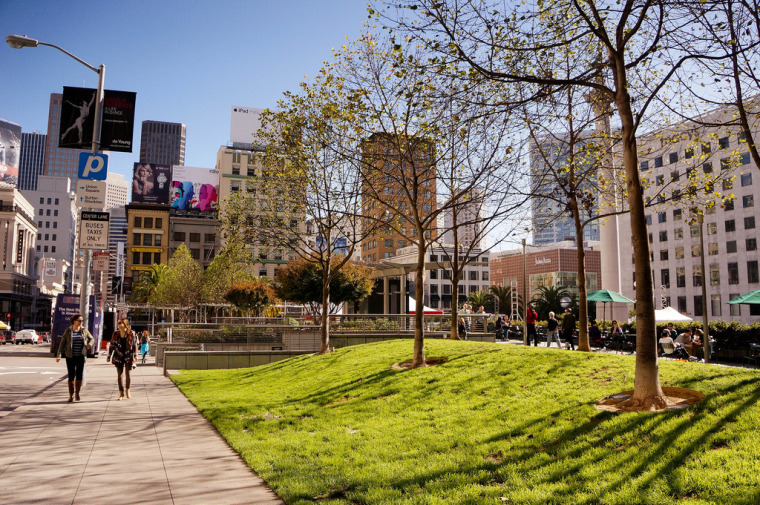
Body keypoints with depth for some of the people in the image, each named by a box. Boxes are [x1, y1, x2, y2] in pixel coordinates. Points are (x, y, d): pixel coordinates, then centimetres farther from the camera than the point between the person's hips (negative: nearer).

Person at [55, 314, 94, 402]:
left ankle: (77, 393, 13)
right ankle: (71, 395, 13)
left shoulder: (84, 330, 5)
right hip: (70, 357, -1)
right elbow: (62, 343, 1)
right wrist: (58, 355, -6)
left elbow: (92, 339, 16)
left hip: (81, 356, 1)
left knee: (80, 374, -7)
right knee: (71, 375, 0)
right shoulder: (68, 331, 1)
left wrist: (89, 345, -7)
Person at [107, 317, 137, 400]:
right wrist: (109, 356, 5)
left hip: (128, 357, -2)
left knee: (127, 374, 1)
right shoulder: (115, 334, 1)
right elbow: (112, 345, 7)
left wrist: (135, 355, 0)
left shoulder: (131, 333, -3)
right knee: (119, 375, 2)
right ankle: (121, 393, 11)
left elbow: (134, 345, 3)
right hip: (118, 357, 2)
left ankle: (127, 391, 20)